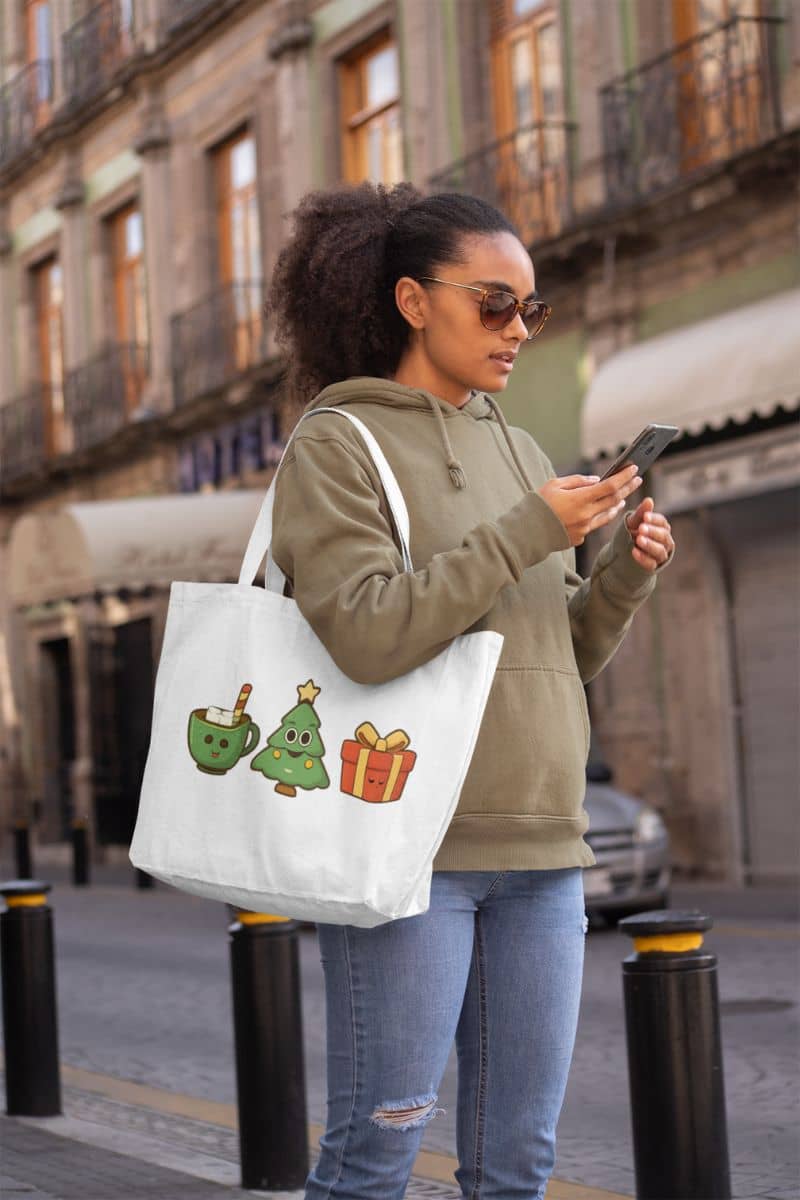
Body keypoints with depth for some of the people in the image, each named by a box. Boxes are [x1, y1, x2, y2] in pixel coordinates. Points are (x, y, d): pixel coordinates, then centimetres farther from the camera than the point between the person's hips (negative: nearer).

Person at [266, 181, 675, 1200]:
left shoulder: (519, 451, 17)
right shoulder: (337, 447, -2)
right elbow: (368, 636, -16)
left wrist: (625, 575, 1)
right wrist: (527, 533, -16)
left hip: (540, 851, 6)